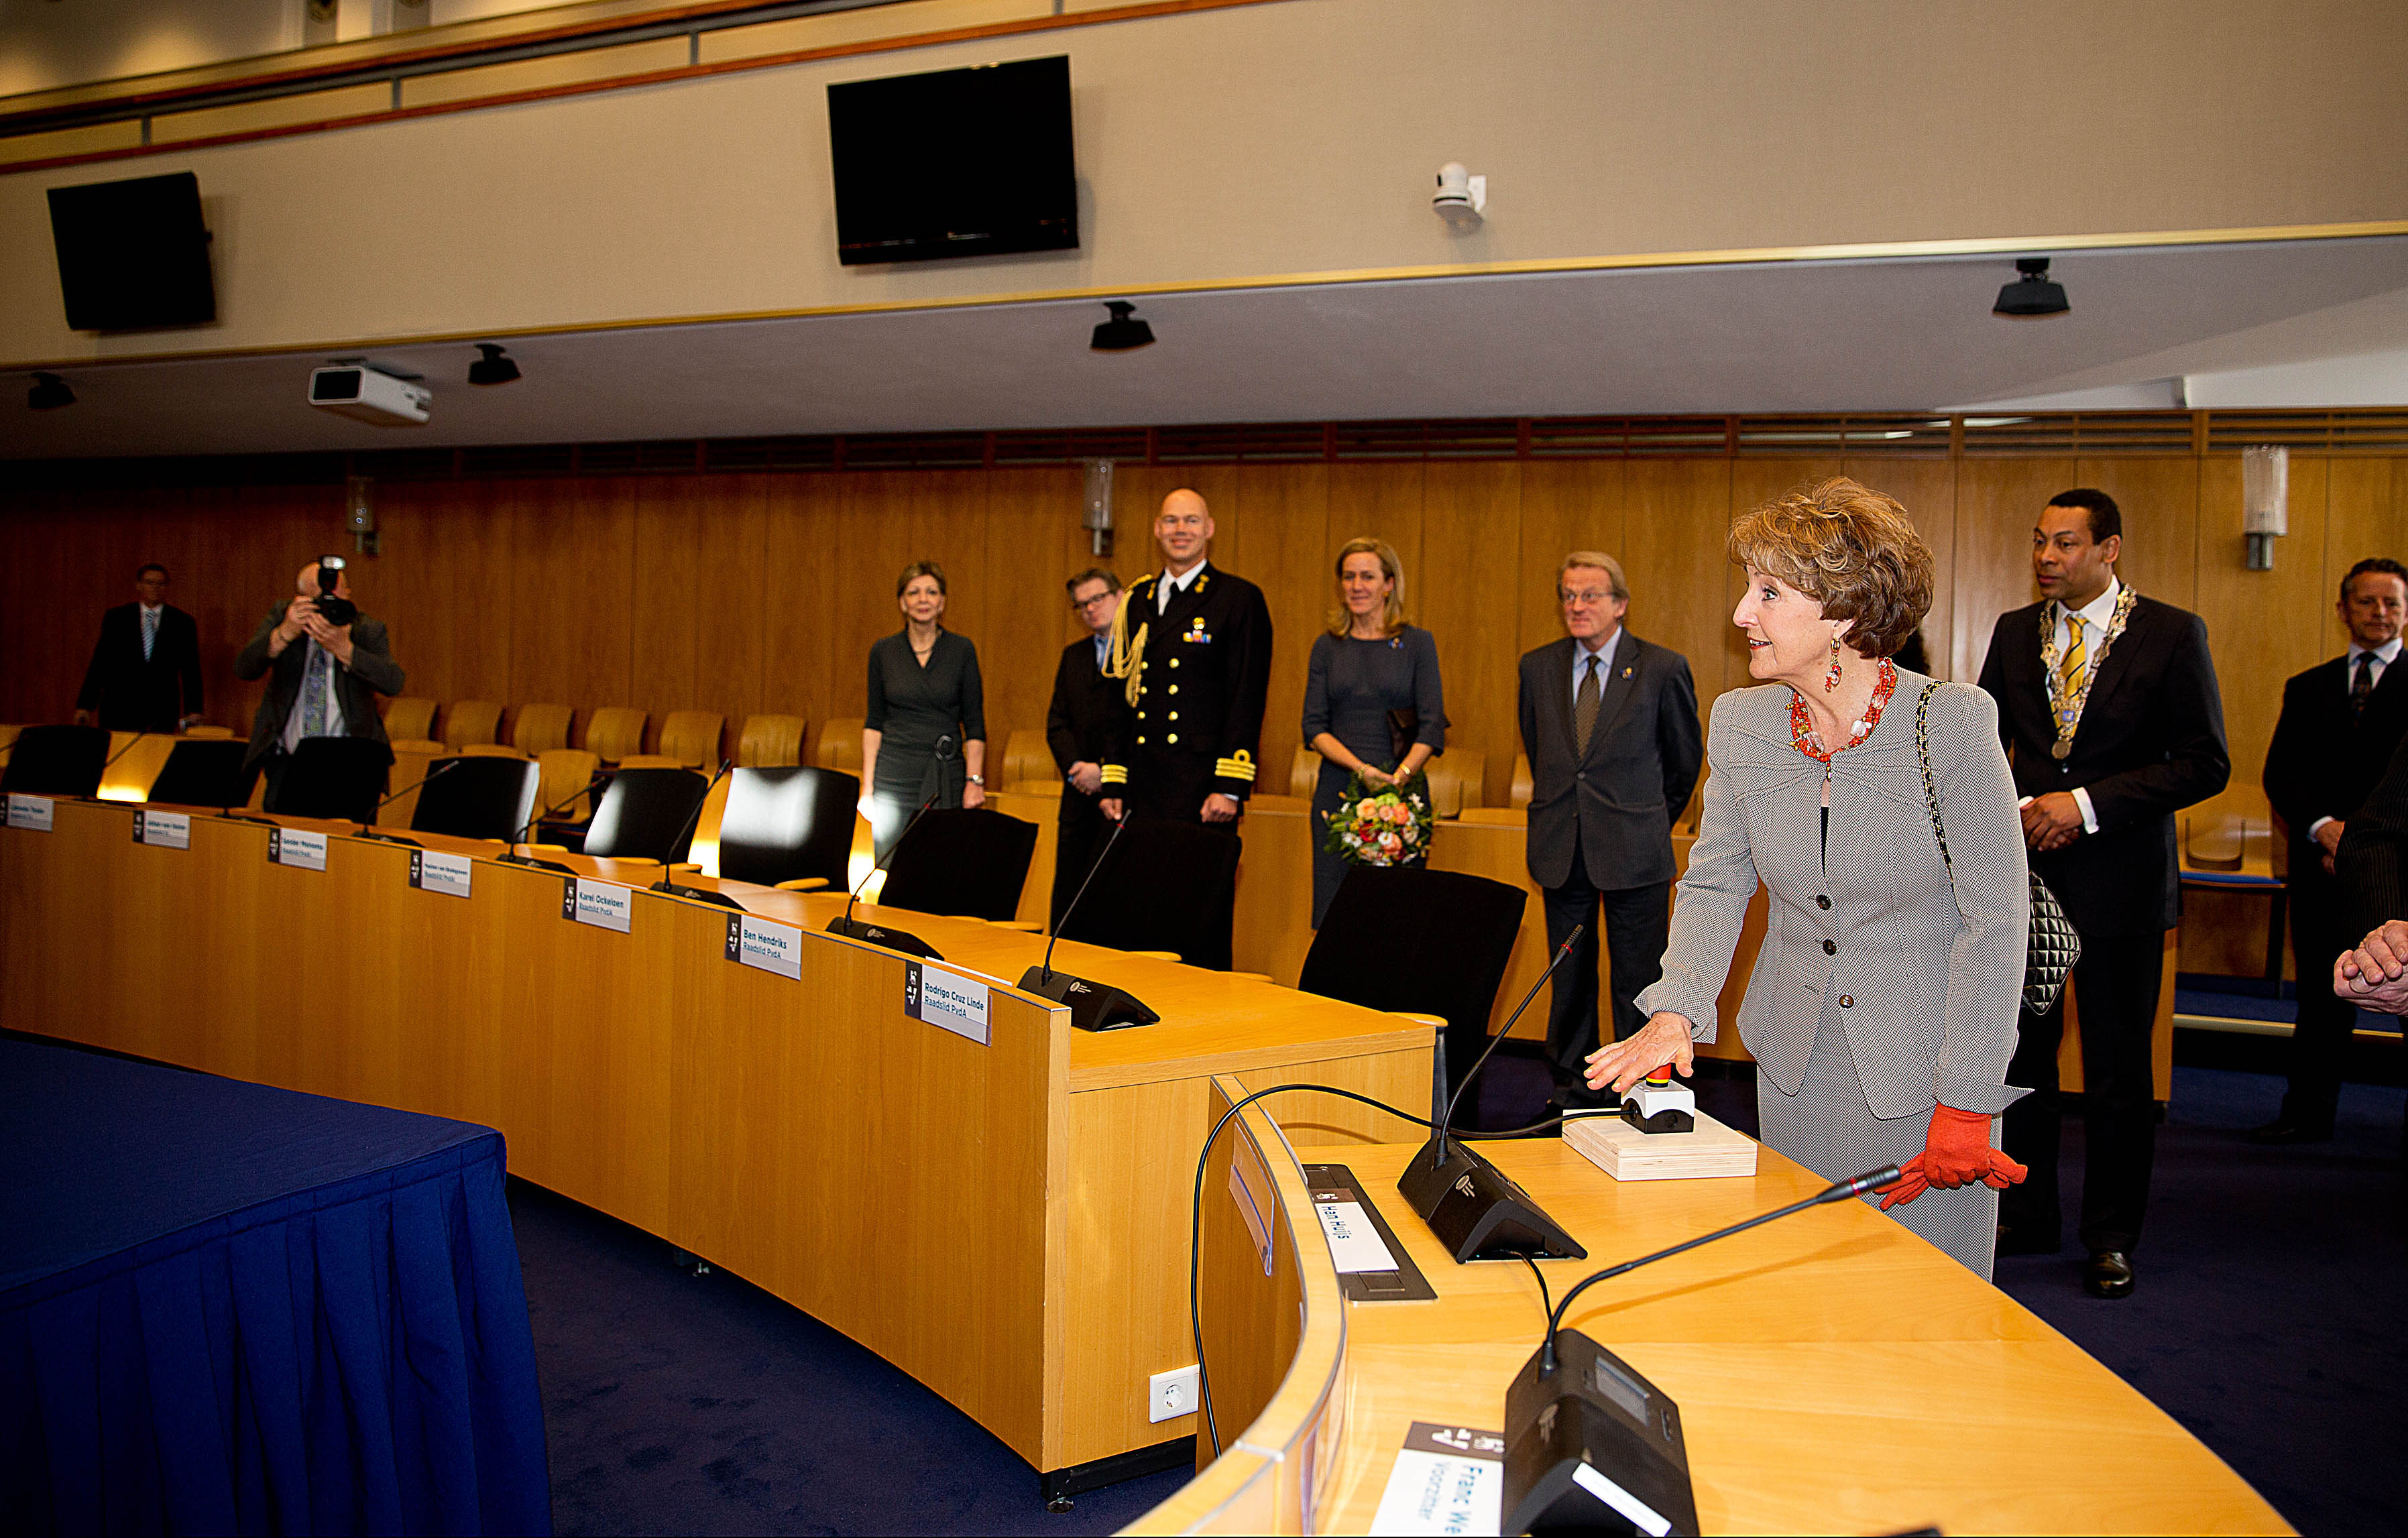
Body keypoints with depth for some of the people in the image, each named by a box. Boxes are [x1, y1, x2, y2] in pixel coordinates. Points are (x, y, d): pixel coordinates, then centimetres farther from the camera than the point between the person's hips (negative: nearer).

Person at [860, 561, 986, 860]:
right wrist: (867, 785, 5)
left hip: (946, 778, -1)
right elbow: (874, 723, 10)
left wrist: (975, 780, -7)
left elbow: (975, 724, 2)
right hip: (894, 776, 1)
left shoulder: (962, 650, 2)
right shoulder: (883, 651, 6)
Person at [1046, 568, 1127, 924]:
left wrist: (1105, 771, -13)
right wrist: (1075, 767, -3)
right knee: (1066, 898, 7)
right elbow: (1057, 722, 15)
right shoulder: (1073, 655, 19)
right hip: (1080, 794, 7)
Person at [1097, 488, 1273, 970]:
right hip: (1142, 786, 5)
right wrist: (1113, 782, 11)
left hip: (1202, 786, -5)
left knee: (1202, 911, -3)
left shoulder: (1239, 599, -1)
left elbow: (1247, 700, -7)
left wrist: (1230, 787, -13)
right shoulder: (1137, 601, 15)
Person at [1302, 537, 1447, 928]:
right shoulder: (1327, 647, 11)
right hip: (1338, 791, 2)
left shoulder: (1417, 643, 5)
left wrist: (1398, 778, -17)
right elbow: (1314, 726, 4)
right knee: (1333, 916, -1)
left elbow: (1432, 727, -1)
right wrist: (1363, 769, -12)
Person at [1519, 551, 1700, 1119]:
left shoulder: (1663, 668, -4)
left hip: (1634, 848, -3)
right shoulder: (1538, 667, 6)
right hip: (1562, 848, 3)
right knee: (1569, 978, 11)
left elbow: (1685, 758, 8)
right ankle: (1570, 1089, 24)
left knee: (1638, 982, 0)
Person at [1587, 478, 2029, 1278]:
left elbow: (1995, 919, -14)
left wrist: (1967, 1103, -15)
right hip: (1796, 1061, 4)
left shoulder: (1953, 722, -17)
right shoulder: (1740, 723, -4)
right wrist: (1676, 1011, -12)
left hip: (1923, 1067, -4)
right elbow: (1715, 883, 5)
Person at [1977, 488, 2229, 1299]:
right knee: (2019, 1055, 7)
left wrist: (2087, 804, -15)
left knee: (2118, 1070, 6)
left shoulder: (2173, 635, -4)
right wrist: (2018, 810, -6)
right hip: (2025, 868, 3)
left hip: (2121, 878, -3)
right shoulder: (2014, 632, 7)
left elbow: (2205, 762, -7)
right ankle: (2024, 1219, 22)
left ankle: (2111, 1238, 20)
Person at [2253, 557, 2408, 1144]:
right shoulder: (2307, 689, 14)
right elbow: (2279, 772, 6)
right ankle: (2309, 1113, 16)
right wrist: (2323, 826, -11)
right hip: (2321, 865, 3)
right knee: (2321, 995, 9)